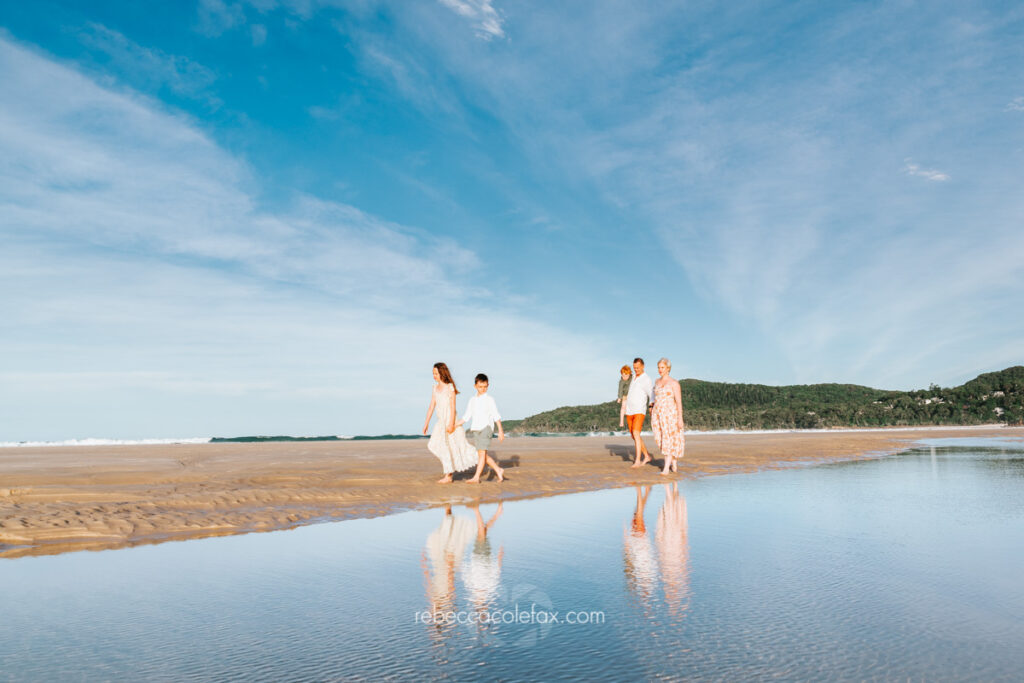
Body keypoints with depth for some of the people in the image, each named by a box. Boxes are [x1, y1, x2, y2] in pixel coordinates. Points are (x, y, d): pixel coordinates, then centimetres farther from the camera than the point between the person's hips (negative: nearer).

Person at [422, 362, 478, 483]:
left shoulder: (450, 387, -9)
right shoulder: (435, 388, 12)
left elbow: (453, 407, -14)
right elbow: (432, 406, 13)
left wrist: (451, 423, -21)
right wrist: (426, 422, 10)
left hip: (450, 420, -7)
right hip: (441, 421, 7)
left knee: (446, 446, -3)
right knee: (434, 445, 1)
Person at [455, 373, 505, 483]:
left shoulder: (489, 400, -2)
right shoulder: (472, 401, 14)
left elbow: (496, 416, -3)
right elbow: (466, 416, 16)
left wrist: (500, 430, -9)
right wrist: (455, 425, 8)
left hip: (486, 428, -6)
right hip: (474, 429, 6)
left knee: (482, 453, -11)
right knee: (482, 454, 9)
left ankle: (476, 477, -13)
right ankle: (499, 471, 21)